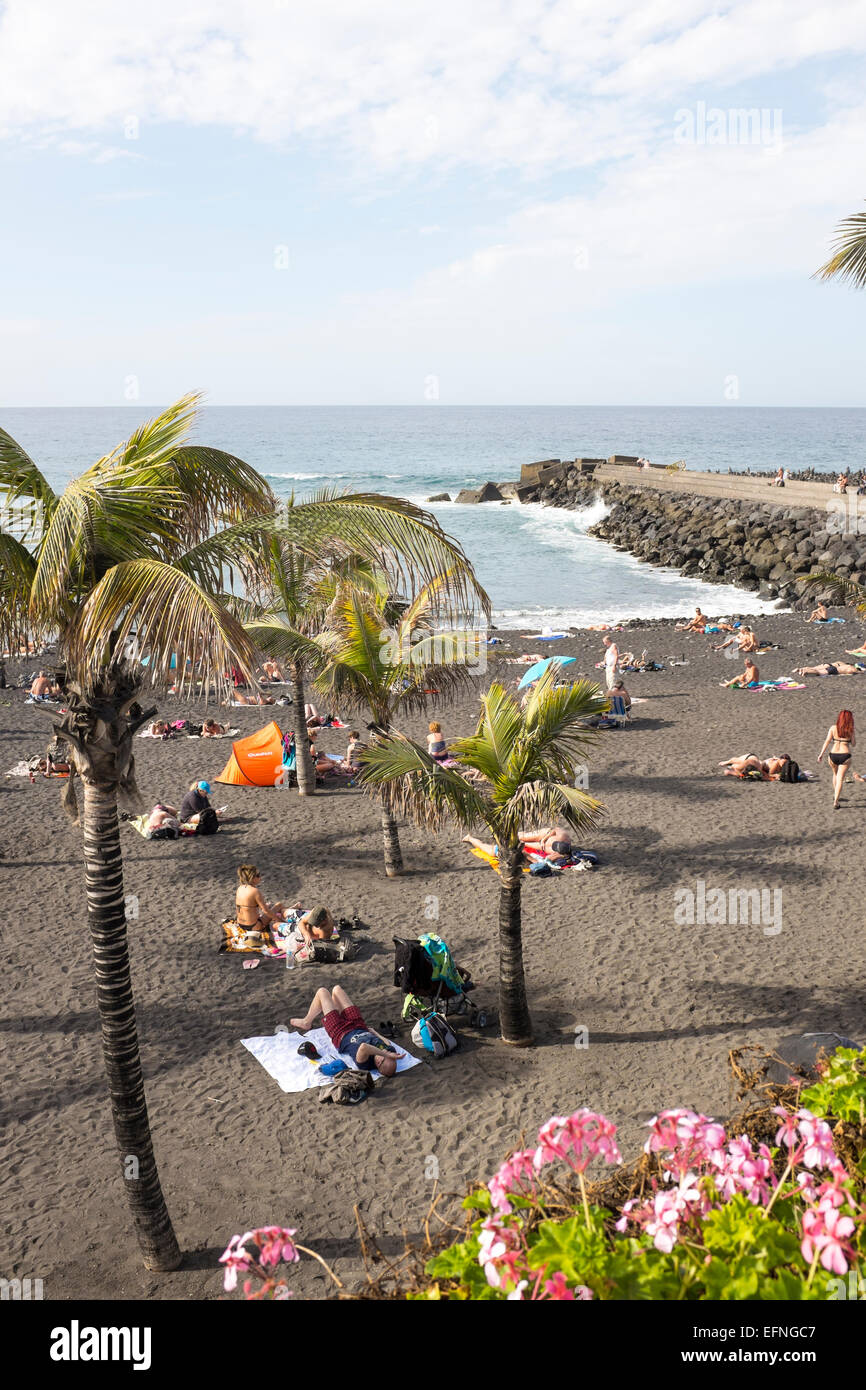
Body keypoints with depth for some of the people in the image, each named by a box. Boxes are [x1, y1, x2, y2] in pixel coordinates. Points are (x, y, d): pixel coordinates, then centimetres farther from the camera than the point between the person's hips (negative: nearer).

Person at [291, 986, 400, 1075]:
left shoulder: (364, 1063, -46)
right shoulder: (391, 1051, -31)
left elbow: (363, 1048, -70)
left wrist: (388, 1054, -62)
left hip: (340, 1034, -5)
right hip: (360, 1028, 5)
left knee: (322, 992, 5)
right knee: (336, 989, 17)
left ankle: (306, 1023, 35)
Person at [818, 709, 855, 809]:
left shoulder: (833, 728, 1)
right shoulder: (850, 730, 0)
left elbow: (827, 741, -6)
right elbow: (853, 744, 9)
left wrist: (821, 754, -5)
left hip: (833, 755, 2)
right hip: (845, 755, -2)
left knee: (835, 774, 29)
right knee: (840, 779, -2)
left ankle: (835, 794, 40)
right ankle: (835, 802, -12)